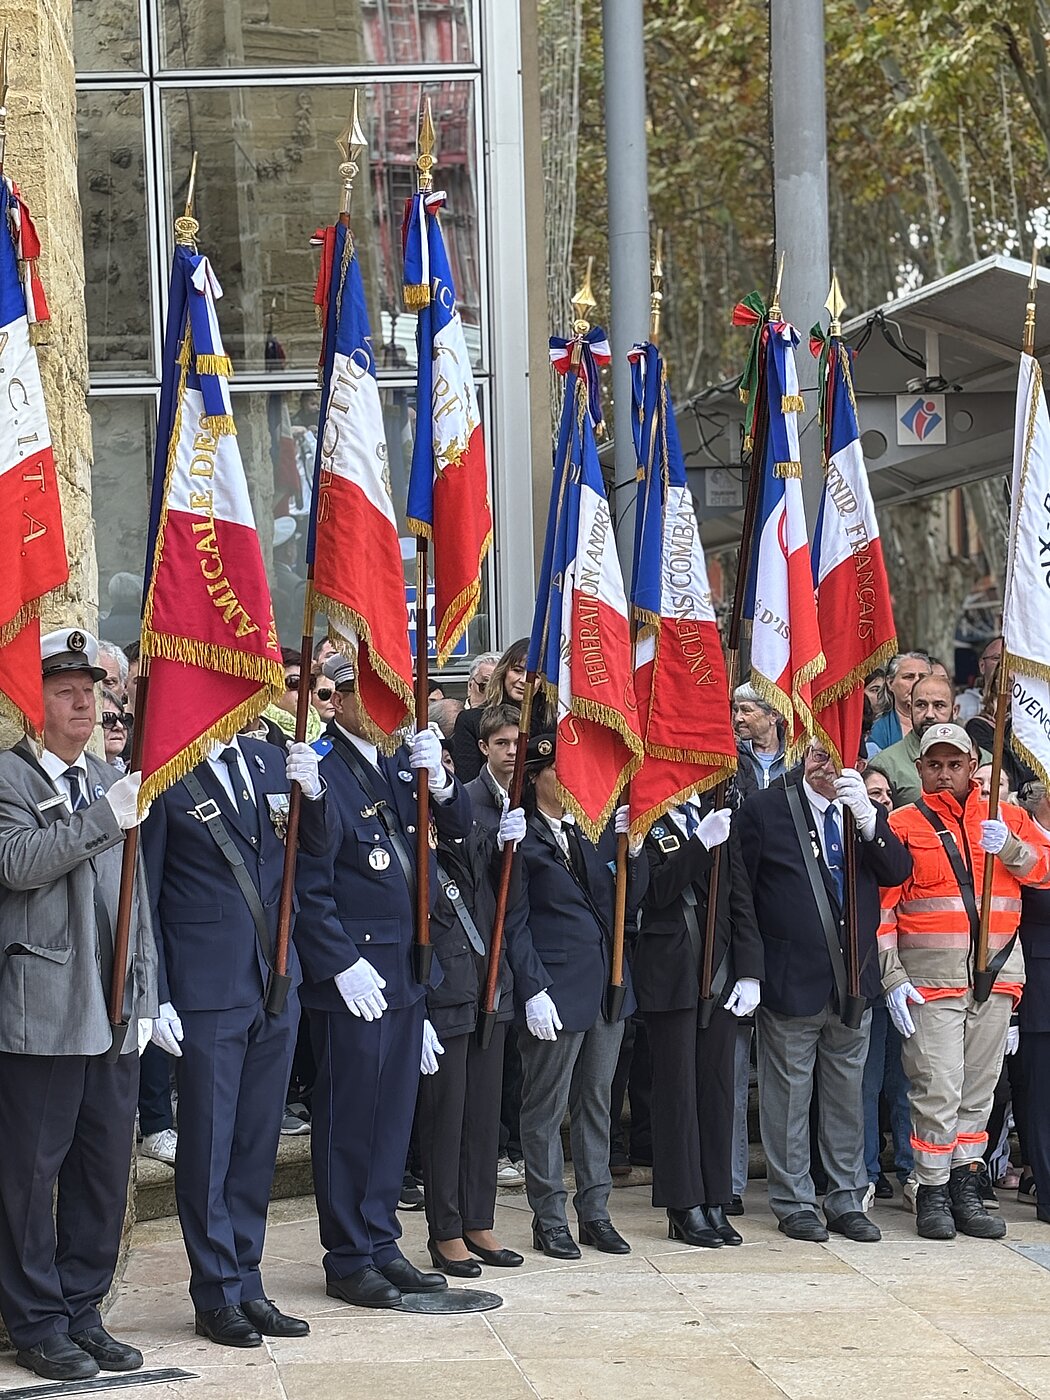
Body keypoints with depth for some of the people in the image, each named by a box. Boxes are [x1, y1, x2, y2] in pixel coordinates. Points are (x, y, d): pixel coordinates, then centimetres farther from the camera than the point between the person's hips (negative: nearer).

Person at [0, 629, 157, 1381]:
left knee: (105, 1171, 9)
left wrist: (144, 994, 13)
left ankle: (83, 1312, 20)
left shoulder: (109, 780, 16)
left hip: (114, 1013, 6)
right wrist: (105, 817, -25)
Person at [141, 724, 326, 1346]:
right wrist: (156, 996, -10)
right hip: (206, 989, -5)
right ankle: (217, 1295, 13)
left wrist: (312, 793, -5)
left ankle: (247, 1284, 22)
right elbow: (142, 895, -7)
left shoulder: (270, 762, 7)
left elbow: (317, 848, 16)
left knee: (258, 1144, 12)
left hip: (276, 985, 5)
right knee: (208, 1145, 3)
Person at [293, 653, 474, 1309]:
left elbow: (459, 826, 9)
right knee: (349, 1119, 1)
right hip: (353, 976, -7)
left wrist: (440, 781, -10)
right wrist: (342, 963, -17)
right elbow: (309, 888, -14)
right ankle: (348, 1259, 10)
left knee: (396, 1113, 13)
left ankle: (382, 1245, 23)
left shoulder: (401, 761, 9)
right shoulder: (320, 771, -12)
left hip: (407, 968, 7)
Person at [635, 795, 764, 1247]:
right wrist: (701, 842, -24)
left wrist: (749, 971, 2)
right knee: (676, 1087, 0)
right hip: (670, 972, -5)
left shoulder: (720, 822, 12)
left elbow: (741, 902, 10)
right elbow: (657, 892, -16)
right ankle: (684, 1208, 5)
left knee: (717, 1086, 6)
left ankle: (715, 1204, 12)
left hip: (719, 972, 5)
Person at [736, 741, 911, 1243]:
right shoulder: (765, 810, -4)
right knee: (788, 1097, 3)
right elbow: (738, 891, -3)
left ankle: (846, 1201, 21)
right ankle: (793, 1202, 14)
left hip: (853, 981, 4)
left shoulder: (867, 815, 8)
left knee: (847, 1095, 12)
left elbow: (898, 871, -5)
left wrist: (866, 816, -19)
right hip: (792, 983, -4)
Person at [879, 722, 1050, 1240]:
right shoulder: (903, 825, 3)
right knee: (938, 1088, -8)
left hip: (996, 977, 4)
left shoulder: (1006, 820, 14)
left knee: (979, 1087, 8)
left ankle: (965, 1191, 16)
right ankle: (932, 1193, 1)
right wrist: (893, 978, -8)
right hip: (931, 979, -4)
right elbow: (882, 906, -1)